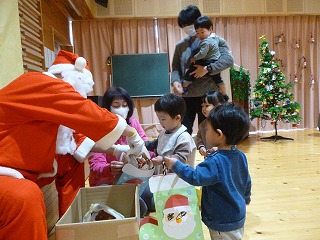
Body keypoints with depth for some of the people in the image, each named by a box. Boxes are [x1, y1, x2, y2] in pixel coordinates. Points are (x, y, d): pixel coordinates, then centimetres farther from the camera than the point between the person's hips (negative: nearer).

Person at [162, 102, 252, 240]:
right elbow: (246, 181, 9)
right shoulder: (240, 156, -3)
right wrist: (246, 198, 27)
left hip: (223, 223, -8)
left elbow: (196, 177, -34)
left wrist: (176, 165, -23)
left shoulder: (215, 161, -30)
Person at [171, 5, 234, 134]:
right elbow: (175, 67, 12)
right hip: (185, 95, 3)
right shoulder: (180, 45, 13)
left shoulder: (215, 40, 1)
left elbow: (228, 59, -11)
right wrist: (175, 81, -9)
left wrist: (207, 68, -21)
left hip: (208, 95, -3)